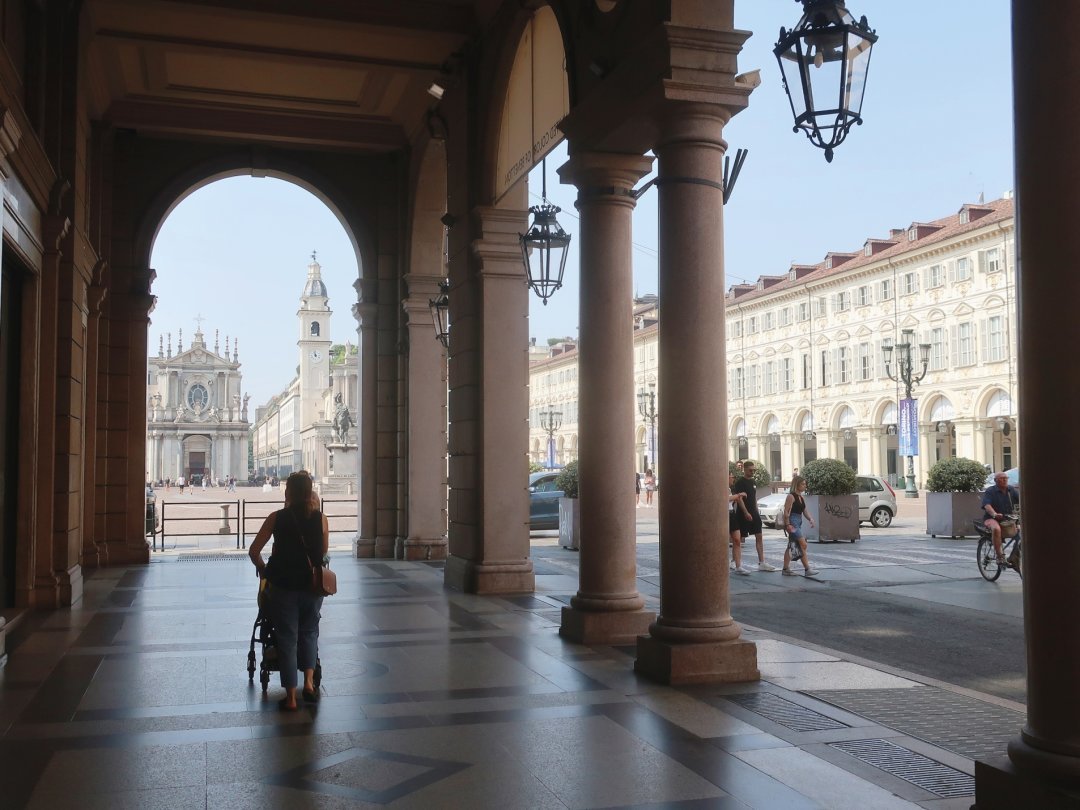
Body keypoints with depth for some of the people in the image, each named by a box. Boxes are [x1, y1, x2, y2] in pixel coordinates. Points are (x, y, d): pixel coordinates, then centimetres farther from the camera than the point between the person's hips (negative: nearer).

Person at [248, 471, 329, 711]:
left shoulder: (276, 518, -6)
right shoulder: (320, 519, -3)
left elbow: (254, 551, -2)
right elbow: (324, 551, 6)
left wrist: (263, 569, 14)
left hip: (283, 586, -2)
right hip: (312, 585, 2)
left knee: (287, 638, 7)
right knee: (309, 632, 23)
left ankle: (291, 697, 9)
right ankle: (309, 682, 11)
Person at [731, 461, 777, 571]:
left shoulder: (753, 482, 14)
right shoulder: (739, 483, -10)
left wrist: (757, 511, 17)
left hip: (754, 513, 8)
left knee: (759, 537, 3)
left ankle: (761, 563, 3)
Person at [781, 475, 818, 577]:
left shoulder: (800, 497, 16)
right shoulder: (791, 496, -11)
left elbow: (805, 511, 15)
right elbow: (786, 512, -17)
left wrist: (811, 519, -3)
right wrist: (788, 525, -22)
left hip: (798, 523, 10)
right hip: (792, 523, -10)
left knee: (791, 546, 11)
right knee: (803, 545, -12)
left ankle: (786, 569, 16)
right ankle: (807, 569, -11)